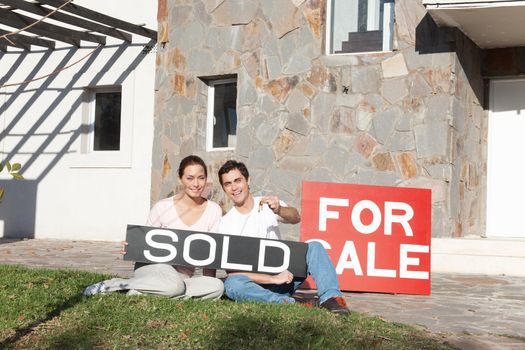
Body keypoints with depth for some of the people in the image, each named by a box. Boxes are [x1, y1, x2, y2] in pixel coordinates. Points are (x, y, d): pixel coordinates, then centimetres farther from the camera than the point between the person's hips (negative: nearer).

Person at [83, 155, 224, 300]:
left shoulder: (213, 211, -1)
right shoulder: (162, 208, -6)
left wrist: (208, 280, -12)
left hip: (183, 275, 3)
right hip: (153, 265, -3)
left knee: (217, 287, -30)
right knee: (174, 286, -39)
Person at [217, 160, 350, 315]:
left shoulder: (269, 204, 5)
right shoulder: (225, 223, -1)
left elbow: (295, 218, -17)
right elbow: (232, 270, -10)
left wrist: (279, 210, -41)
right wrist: (273, 279, -20)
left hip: (284, 275, 2)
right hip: (256, 284, -2)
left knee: (314, 246, -18)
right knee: (232, 284, -34)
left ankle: (331, 297, -35)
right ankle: (292, 303, -41)